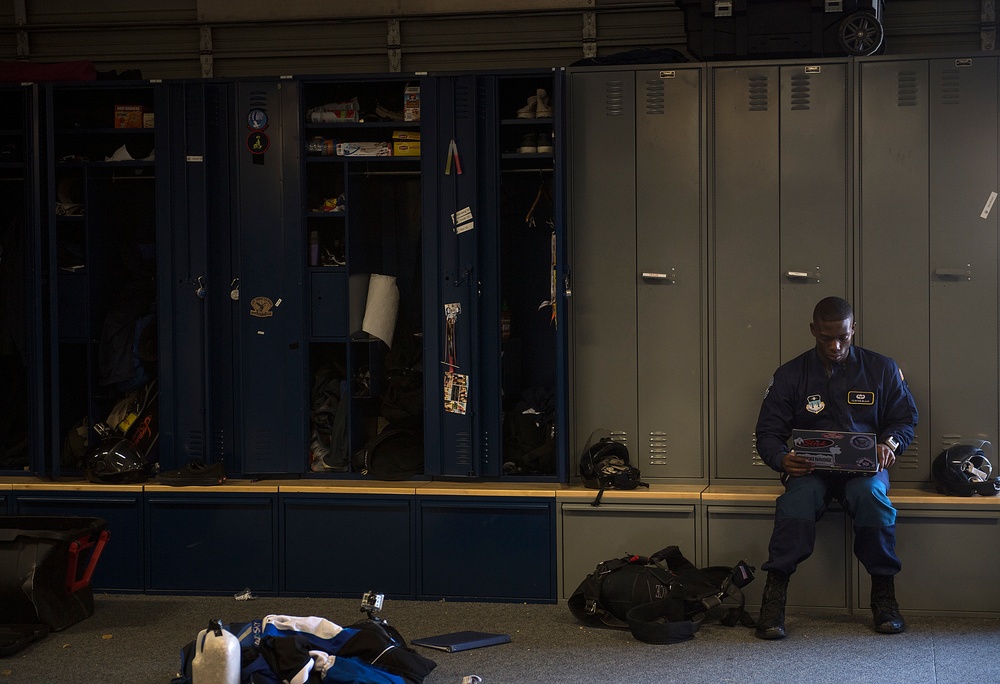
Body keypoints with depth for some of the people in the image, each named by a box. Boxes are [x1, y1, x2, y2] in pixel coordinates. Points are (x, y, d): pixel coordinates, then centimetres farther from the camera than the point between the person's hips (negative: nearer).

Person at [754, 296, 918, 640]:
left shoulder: (882, 369, 8)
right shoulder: (790, 375, 6)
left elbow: (906, 418, 14)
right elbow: (767, 433, 5)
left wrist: (890, 444, -10)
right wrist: (783, 458, -19)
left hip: (865, 466, 0)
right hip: (810, 468, 0)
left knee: (872, 495, -36)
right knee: (796, 500, -35)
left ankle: (883, 594, -21)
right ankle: (773, 598, -33)